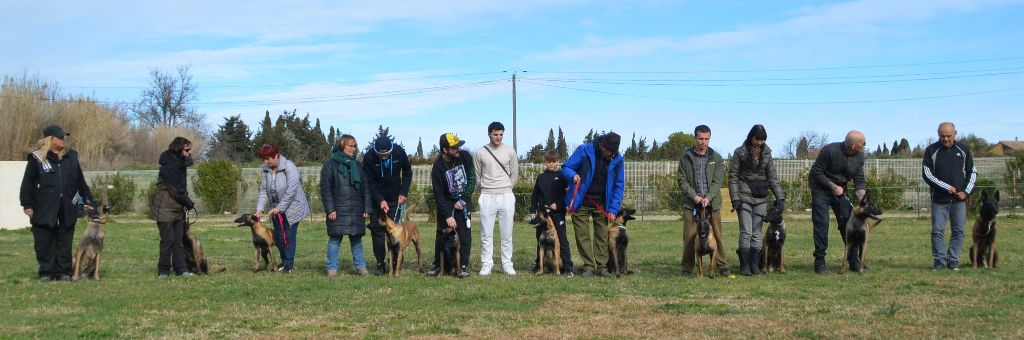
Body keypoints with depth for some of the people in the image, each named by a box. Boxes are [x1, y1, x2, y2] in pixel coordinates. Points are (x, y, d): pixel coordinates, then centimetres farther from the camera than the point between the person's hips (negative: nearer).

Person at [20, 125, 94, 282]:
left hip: (67, 208, 3)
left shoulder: (71, 156, 10)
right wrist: (27, 204, -6)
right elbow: (27, 183, -2)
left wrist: (87, 200, 12)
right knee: (44, 242, 2)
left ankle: (64, 272, 13)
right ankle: (46, 272, 11)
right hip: (44, 209, -3)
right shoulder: (37, 158, -2)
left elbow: (80, 181, 15)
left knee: (65, 243, 6)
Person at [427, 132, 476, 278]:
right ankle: (438, 265, 13)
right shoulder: (438, 166, -18)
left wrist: (463, 200, -12)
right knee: (442, 234, 1)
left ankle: (464, 265, 4)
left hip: (463, 201, 1)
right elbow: (438, 194, -18)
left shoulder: (465, 156, -12)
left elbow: (472, 179, -5)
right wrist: (448, 215, -23)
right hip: (446, 203, -1)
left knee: (465, 234, -3)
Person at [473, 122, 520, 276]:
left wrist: (505, 188, 10)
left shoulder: (510, 151, 4)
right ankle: (486, 265, 9)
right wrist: (485, 189, 10)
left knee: (507, 234, 4)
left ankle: (507, 264, 11)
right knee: (486, 235, 2)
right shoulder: (480, 152, 1)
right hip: (487, 197, -1)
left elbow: (514, 175, 10)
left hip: (506, 196, 1)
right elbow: (477, 176, 8)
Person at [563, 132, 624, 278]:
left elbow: (619, 185, 0)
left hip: (602, 204, 2)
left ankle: (602, 266, 5)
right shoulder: (584, 151, -12)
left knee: (602, 234, -2)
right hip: (581, 202, -1)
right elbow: (565, 168, -3)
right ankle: (588, 266, 4)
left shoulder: (617, 159, -4)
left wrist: (613, 209, -7)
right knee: (582, 234, -3)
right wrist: (573, 175, -28)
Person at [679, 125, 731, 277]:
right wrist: (694, 196, -12)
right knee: (689, 236, -1)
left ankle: (722, 267, 6)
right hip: (691, 203, -1)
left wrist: (708, 197, -15)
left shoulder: (716, 158, 6)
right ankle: (687, 268, 7)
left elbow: (717, 181, 0)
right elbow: (682, 180, 1)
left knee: (717, 235, 1)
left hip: (713, 203, 1)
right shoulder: (686, 157, 4)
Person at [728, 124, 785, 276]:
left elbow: (772, 176, 8)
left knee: (757, 233, 4)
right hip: (744, 196, -3)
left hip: (761, 197, 3)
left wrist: (780, 198, -1)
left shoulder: (766, 153, 7)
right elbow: (733, 177, -4)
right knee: (746, 232, -7)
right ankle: (744, 265, -3)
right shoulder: (740, 152, -3)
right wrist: (735, 199, -12)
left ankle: (755, 265, 7)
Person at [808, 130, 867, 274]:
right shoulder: (830, 150, -25)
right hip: (821, 189, -6)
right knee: (821, 224, -9)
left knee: (848, 223, 4)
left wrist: (862, 199, -17)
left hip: (840, 190, 6)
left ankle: (854, 261, 14)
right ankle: (819, 263, -4)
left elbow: (859, 180, -3)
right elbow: (816, 172, -19)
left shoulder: (859, 156, -7)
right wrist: (833, 186, -22)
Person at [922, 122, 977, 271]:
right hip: (939, 199, -2)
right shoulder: (931, 151, 0)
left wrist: (966, 192, -2)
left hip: (959, 198, 2)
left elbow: (972, 172, 12)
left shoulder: (963, 150, 7)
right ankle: (939, 261, 3)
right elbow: (926, 174, -6)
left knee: (958, 231, 2)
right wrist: (947, 187, -12)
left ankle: (953, 261, 10)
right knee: (937, 231, -4)